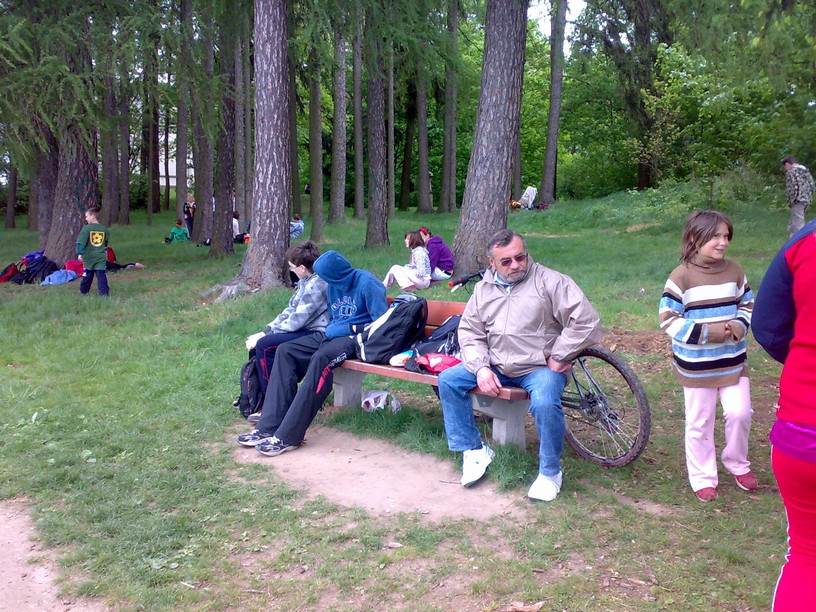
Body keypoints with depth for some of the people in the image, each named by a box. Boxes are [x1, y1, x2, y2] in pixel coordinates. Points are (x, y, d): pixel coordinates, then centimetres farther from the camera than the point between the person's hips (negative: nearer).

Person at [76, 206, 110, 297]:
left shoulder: (86, 228, -9)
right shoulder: (104, 229, 3)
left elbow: (81, 242, -11)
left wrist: (80, 253, -6)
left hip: (89, 256, -1)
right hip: (101, 256, 1)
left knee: (88, 275, 13)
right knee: (101, 275, -2)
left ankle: (83, 291, 27)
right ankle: (104, 292, -12)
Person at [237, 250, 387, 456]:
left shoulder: (367, 283, -11)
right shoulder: (334, 286, 13)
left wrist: (346, 328, -13)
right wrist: (330, 329, 5)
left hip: (358, 337, -9)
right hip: (334, 334, 9)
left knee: (321, 358, -35)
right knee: (285, 351, -9)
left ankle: (288, 436, -33)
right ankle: (269, 427, -16)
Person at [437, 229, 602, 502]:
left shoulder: (550, 281, -9)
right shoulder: (483, 289, 8)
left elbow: (585, 321, -15)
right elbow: (470, 333, 9)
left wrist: (558, 358, -13)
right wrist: (481, 369, -8)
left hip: (540, 367, -6)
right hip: (496, 367, 6)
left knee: (544, 403, -35)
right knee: (448, 380, -6)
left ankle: (550, 472, -9)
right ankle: (474, 450, 5)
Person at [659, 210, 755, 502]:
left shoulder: (734, 271, 2)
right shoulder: (682, 276, -14)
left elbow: (747, 305, 12)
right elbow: (668, 319, -15)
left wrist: (739, 326, -9)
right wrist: (707, 332, -21)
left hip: (733, 360, 4)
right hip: (697, 365, -4)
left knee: (740, 413, 2)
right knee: (699, 422, 7)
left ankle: (738, 463, 29)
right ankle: (703, 477, 24)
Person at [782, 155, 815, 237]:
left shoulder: (790, 172, -11)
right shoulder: (806, 170, 13)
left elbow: (792, 189, -17)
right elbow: (811, 185, 14)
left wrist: (790, 202, -9)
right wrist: (809, 199, 18)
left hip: (797, 201, -8)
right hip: (807, 200, 8)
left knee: (798, 224, -6)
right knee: (793, 223, 18)